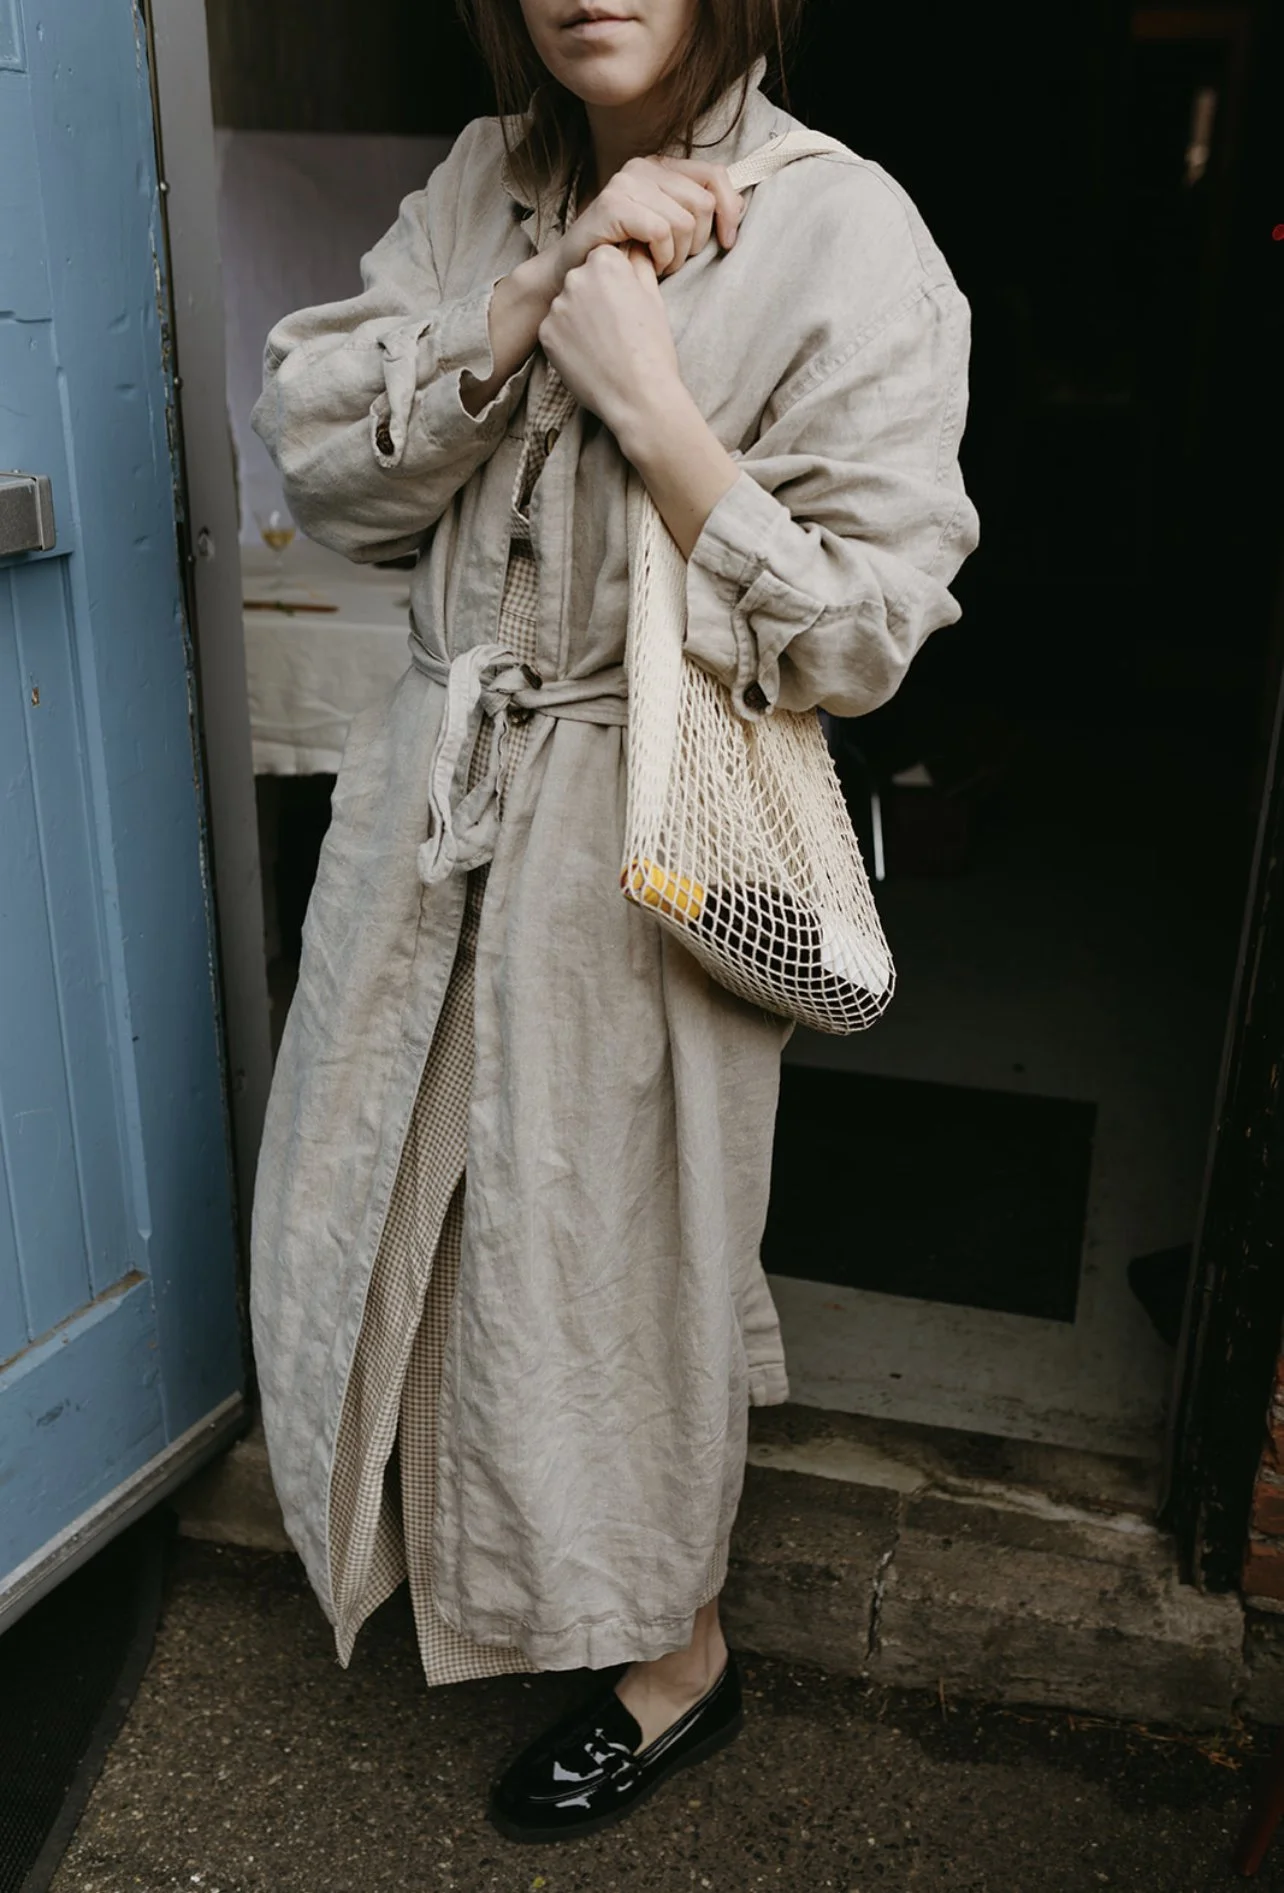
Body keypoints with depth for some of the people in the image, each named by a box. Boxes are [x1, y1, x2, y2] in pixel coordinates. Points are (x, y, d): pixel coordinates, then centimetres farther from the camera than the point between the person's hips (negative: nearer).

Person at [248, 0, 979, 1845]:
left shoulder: (847, 237, -13)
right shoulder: (485, 179, 6)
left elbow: (856, 632, -17)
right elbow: (318, 451, -3)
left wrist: (645, 393, -22)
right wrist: (534, 297, -15)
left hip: (640, 839, -6)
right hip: (431, 790, 7)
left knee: (602, 1249, 8)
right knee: (388, 1200, 20)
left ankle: (677, 1658, 38)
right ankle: (454, 1531, 53)